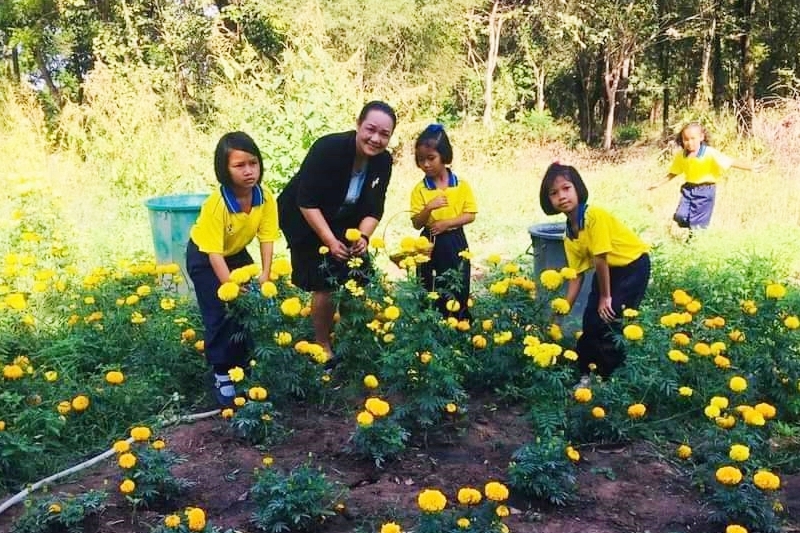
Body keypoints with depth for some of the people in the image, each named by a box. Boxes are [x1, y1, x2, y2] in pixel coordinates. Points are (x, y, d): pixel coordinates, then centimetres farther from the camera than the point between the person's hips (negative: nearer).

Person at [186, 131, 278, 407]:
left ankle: (246, 363, 20)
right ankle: (222, 375, 6)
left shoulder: (265, 198, -22)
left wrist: (265, 275, -26)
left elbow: (267, 238, -16)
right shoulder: (216, 204, -36)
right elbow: (214, 252, -33)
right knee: (219, 316, -8)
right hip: (203, 257, -5)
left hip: (237, 253, 5)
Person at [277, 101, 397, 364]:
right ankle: (323, 348, 10)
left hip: (343, 221, 6)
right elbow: (307, 203, -27)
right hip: (304, 219, -5)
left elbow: (373, 210, -6)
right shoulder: (327, 149, -30)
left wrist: (363, 237, -24)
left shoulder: (383, 161, -13)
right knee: (325, 284, -9)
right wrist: (330, 241, -31)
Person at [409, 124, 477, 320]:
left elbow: (470, 215, -3)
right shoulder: (420, 189, -3)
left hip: (455, 245, 0)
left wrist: (447, 223, -15)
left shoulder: (461, 186, -3)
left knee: (457, 292, 6)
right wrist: (429, 208, -23)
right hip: (430, 245, 0)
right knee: (429, 294, 4)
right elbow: (417, 224, -5)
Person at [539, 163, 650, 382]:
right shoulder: (569, 235, -3)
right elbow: (577, 275, 0)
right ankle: (586, 374, 22)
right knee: (590, 322, 5)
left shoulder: (595, 216, -27)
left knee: (607, 321, -10)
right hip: (608, 269, 7)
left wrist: (605, 297, -16)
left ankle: (612, 375, 8)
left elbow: (600, 259, -24)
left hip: (633, 265, -7)